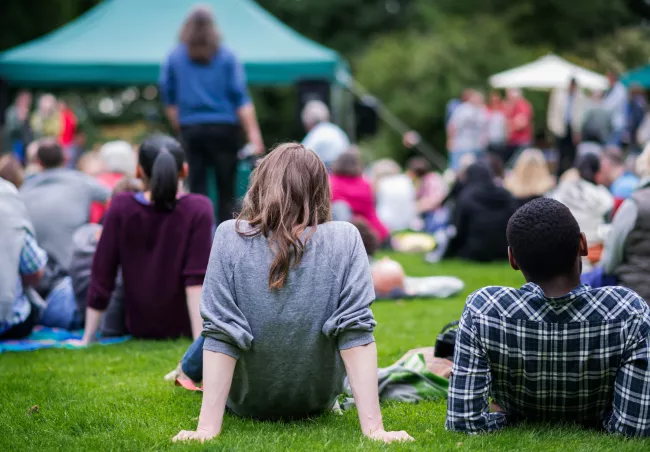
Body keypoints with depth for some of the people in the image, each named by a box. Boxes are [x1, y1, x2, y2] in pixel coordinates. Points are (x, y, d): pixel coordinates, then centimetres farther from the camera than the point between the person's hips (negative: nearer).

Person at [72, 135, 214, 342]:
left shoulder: (120, 207, -11)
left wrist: (88, 339, -1)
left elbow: (101, 276, -9)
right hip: (185, 324, -1)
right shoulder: (198, 209, -16)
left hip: (138, 327, 1)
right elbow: (197, 279, -22)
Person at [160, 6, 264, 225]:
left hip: (190, 129, 2)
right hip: (224, 127, -2)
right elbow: (241, 98, -4)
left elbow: (168, 97, 8)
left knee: (197, 189, 2)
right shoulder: (227, 56, 0)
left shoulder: (175, 57, 5)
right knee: (227, 191, 4)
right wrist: (253, 133, -5)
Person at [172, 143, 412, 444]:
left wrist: (207, 427, -22)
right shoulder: (344, 240, -18)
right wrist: (373, 428, -21)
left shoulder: (231, 237, -20)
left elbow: (218, 335, -23)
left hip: (244, 402, -1)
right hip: (316, 401, 1)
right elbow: (356, 333, -22)